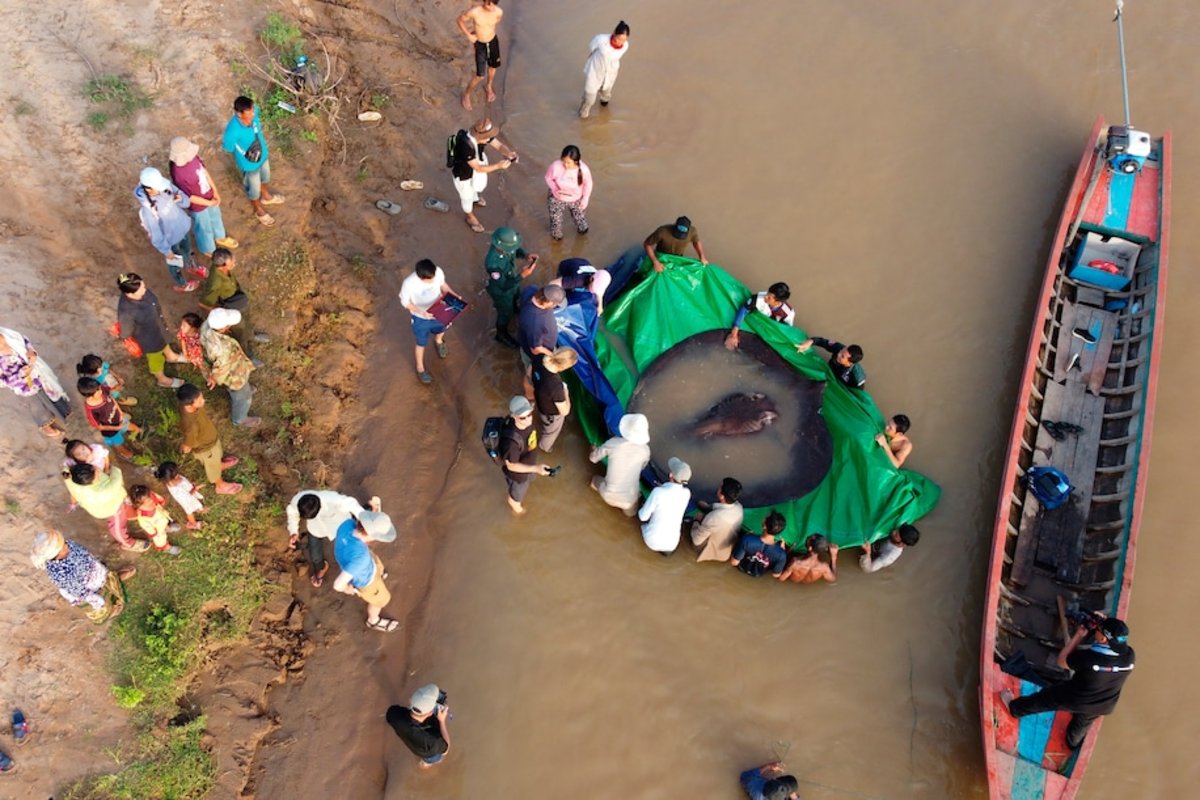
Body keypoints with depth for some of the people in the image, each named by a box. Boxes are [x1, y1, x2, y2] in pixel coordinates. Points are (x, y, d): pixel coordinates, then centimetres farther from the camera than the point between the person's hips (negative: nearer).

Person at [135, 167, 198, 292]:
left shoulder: (165, 186, -23)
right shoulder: (146, 210, -38)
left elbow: (186, 201, -7)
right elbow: (155, 235, -25)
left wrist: (181, 200, -30)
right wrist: (166, 250, -14)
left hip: (183, 226, 5)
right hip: (171, 238, -5)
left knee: (187, 250, 34)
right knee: (175, 262, 24)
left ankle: (191, 266, 67)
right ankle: (181, 284, 54)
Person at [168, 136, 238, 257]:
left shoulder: (192, 156, -19)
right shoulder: (179, 175, -39)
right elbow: (189, 197, -27)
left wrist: (215, 191, -1)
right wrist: (209, 203, -18)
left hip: (209, 196, 7)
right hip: (198, 205, -6)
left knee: (215, 217, 32)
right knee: (204, 228, 22)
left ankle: (220, 238, 62)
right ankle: (209, 250, 51)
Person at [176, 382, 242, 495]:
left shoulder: (187, 404, -29)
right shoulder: (191, 425, -49)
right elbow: (187, 448, -32)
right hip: (205, 449, -5)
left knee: (218, 454, 37)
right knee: (213, 467, 27)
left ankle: (221, 464, 71)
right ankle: (221, 486, 57)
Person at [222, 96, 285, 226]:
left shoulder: (254, 113, -26)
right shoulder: (232, 130, -41)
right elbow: (227, 148, -22)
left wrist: (263, 146, 7)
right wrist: (244, 154, -12)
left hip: (263, 154, 5)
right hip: (249, 163, -5)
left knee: (265, 177, 34)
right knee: (254, 189, 23)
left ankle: (266, 197, 65)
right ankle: (259, 210, 52)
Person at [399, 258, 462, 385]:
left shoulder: (438, 272, -29)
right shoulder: (409, 284, -39)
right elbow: (405, 302, -21)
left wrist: (453, 295, -19)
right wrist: (422, 313, -33)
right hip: (421, 317, -3)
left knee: (441, 329, 34)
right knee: (422, 343, 21)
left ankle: (438, 342, 71)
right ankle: (420, 368, 49)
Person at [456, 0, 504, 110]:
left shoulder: (499, 12, -22)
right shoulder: (474, 11, -31)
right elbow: (460, 19, -12)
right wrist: (468, 35, -12)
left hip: (493, 41, 3)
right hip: (480, 44, -3)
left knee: (492, 67, 25)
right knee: (480, 75, -1)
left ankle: (489, 87, 55)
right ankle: (467, 95, 25)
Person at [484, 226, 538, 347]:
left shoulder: (504, 244, -28)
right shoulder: (493, 263, -48)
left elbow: (516, 250, -3)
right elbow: (504, 286, -36)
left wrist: (525, 255, -24)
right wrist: (522, 276, -44)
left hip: (511, 280, 6)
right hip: (502, 291, -6)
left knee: (515, 297, 37)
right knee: (505, 313, 22)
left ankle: (513, 309, 73)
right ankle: (502, 334, 52)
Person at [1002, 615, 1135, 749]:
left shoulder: (1089, 657, -39)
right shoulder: (1129, 655, -27)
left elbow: (1062, 661, -18)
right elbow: (1113, 644, 0)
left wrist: (1078, 635, -17)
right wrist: (1107, 626, -15)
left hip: (1075, 699, -4)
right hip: (1103, 706, 5)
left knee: (1043, 699, 24)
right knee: (1081, 723, 37)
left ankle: (1015, 708, 50)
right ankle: (1073, 742, 67)